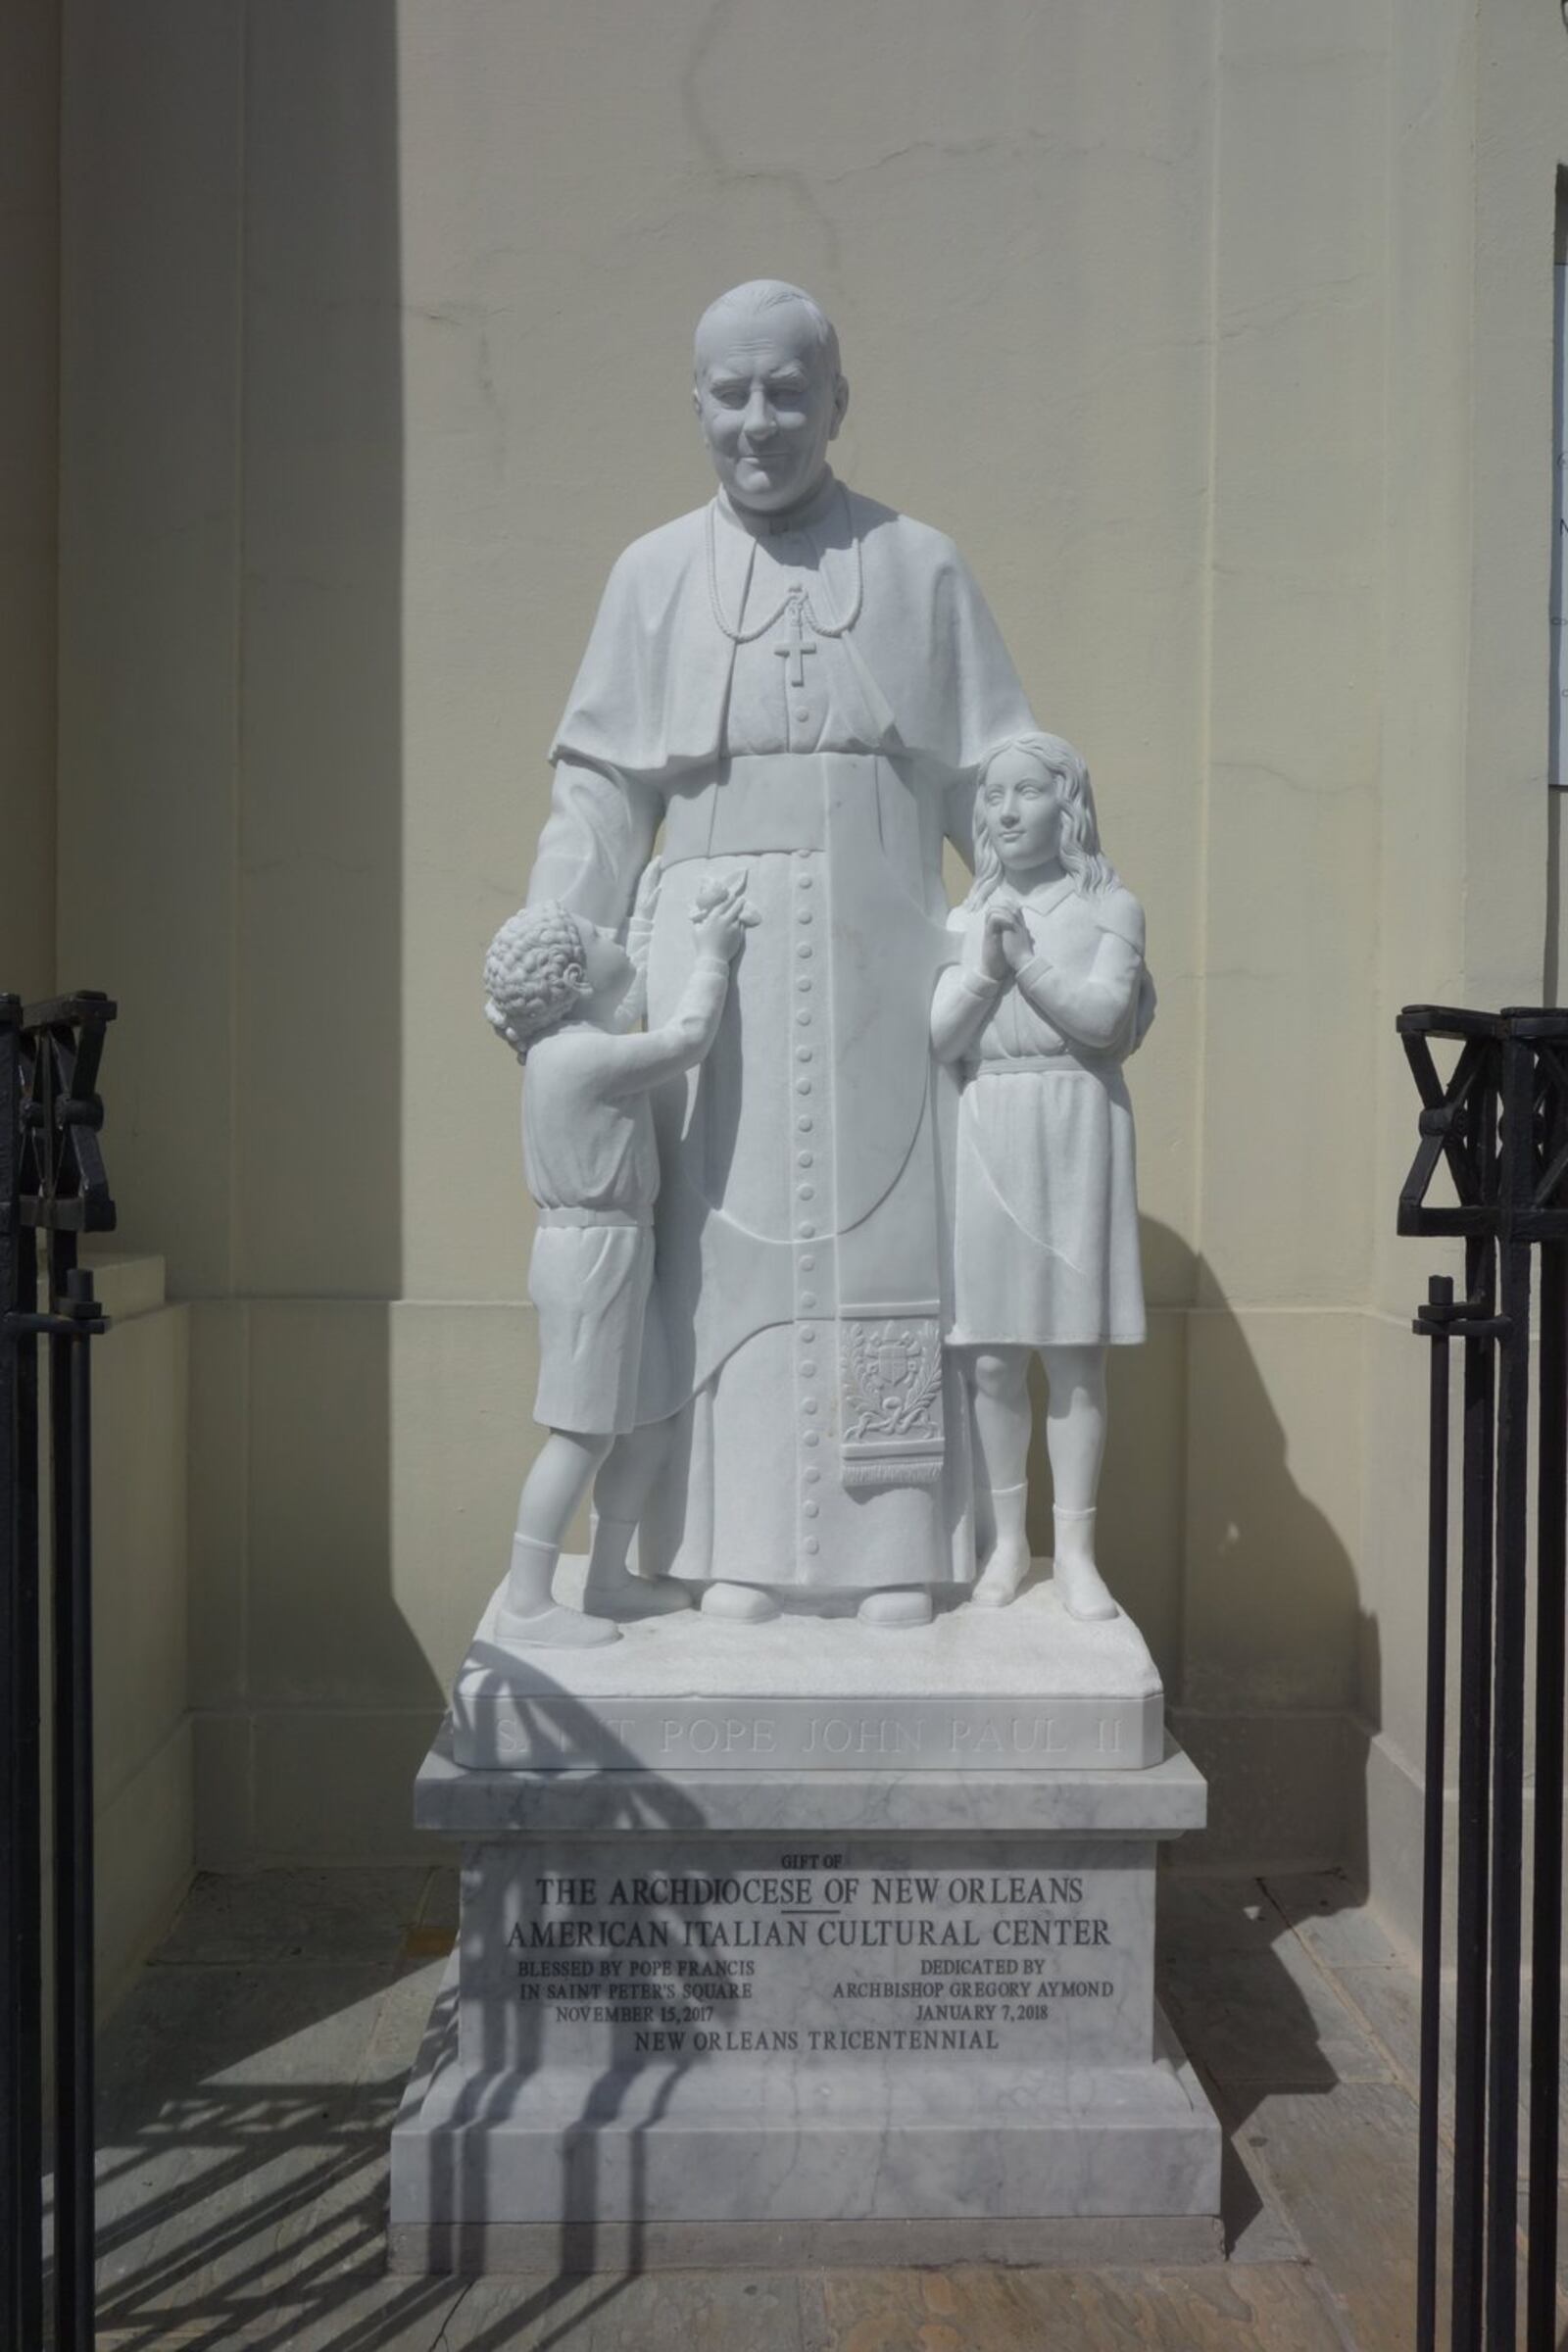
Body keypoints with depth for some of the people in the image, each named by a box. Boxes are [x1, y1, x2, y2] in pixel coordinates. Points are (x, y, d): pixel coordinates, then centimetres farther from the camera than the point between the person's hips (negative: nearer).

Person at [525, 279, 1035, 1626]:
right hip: (714, 964, 1)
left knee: (885, 1244, 2)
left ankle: (896, 1550, 12)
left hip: (879, 962, 0)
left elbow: (996, 788, 6)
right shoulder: (654, 577, 9)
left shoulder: (923, 568, 8)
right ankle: (740, 1548, 13)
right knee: (728, 1246, 2)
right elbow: (599, 800, 6)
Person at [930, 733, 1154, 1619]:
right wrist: (985, 969, -9)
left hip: (1076, 1128, -2)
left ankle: (1077, 1551, 6)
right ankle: (1005, 1543, 14)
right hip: (985, 1131, 2)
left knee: (1075, 1354, -2)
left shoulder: (1110, 906, 6)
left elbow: (1103, 1017, -9)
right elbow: (937, 1039, 4)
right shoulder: (967, 919, 14)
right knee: (992, 1358, 2)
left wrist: (1024, 959, -10)